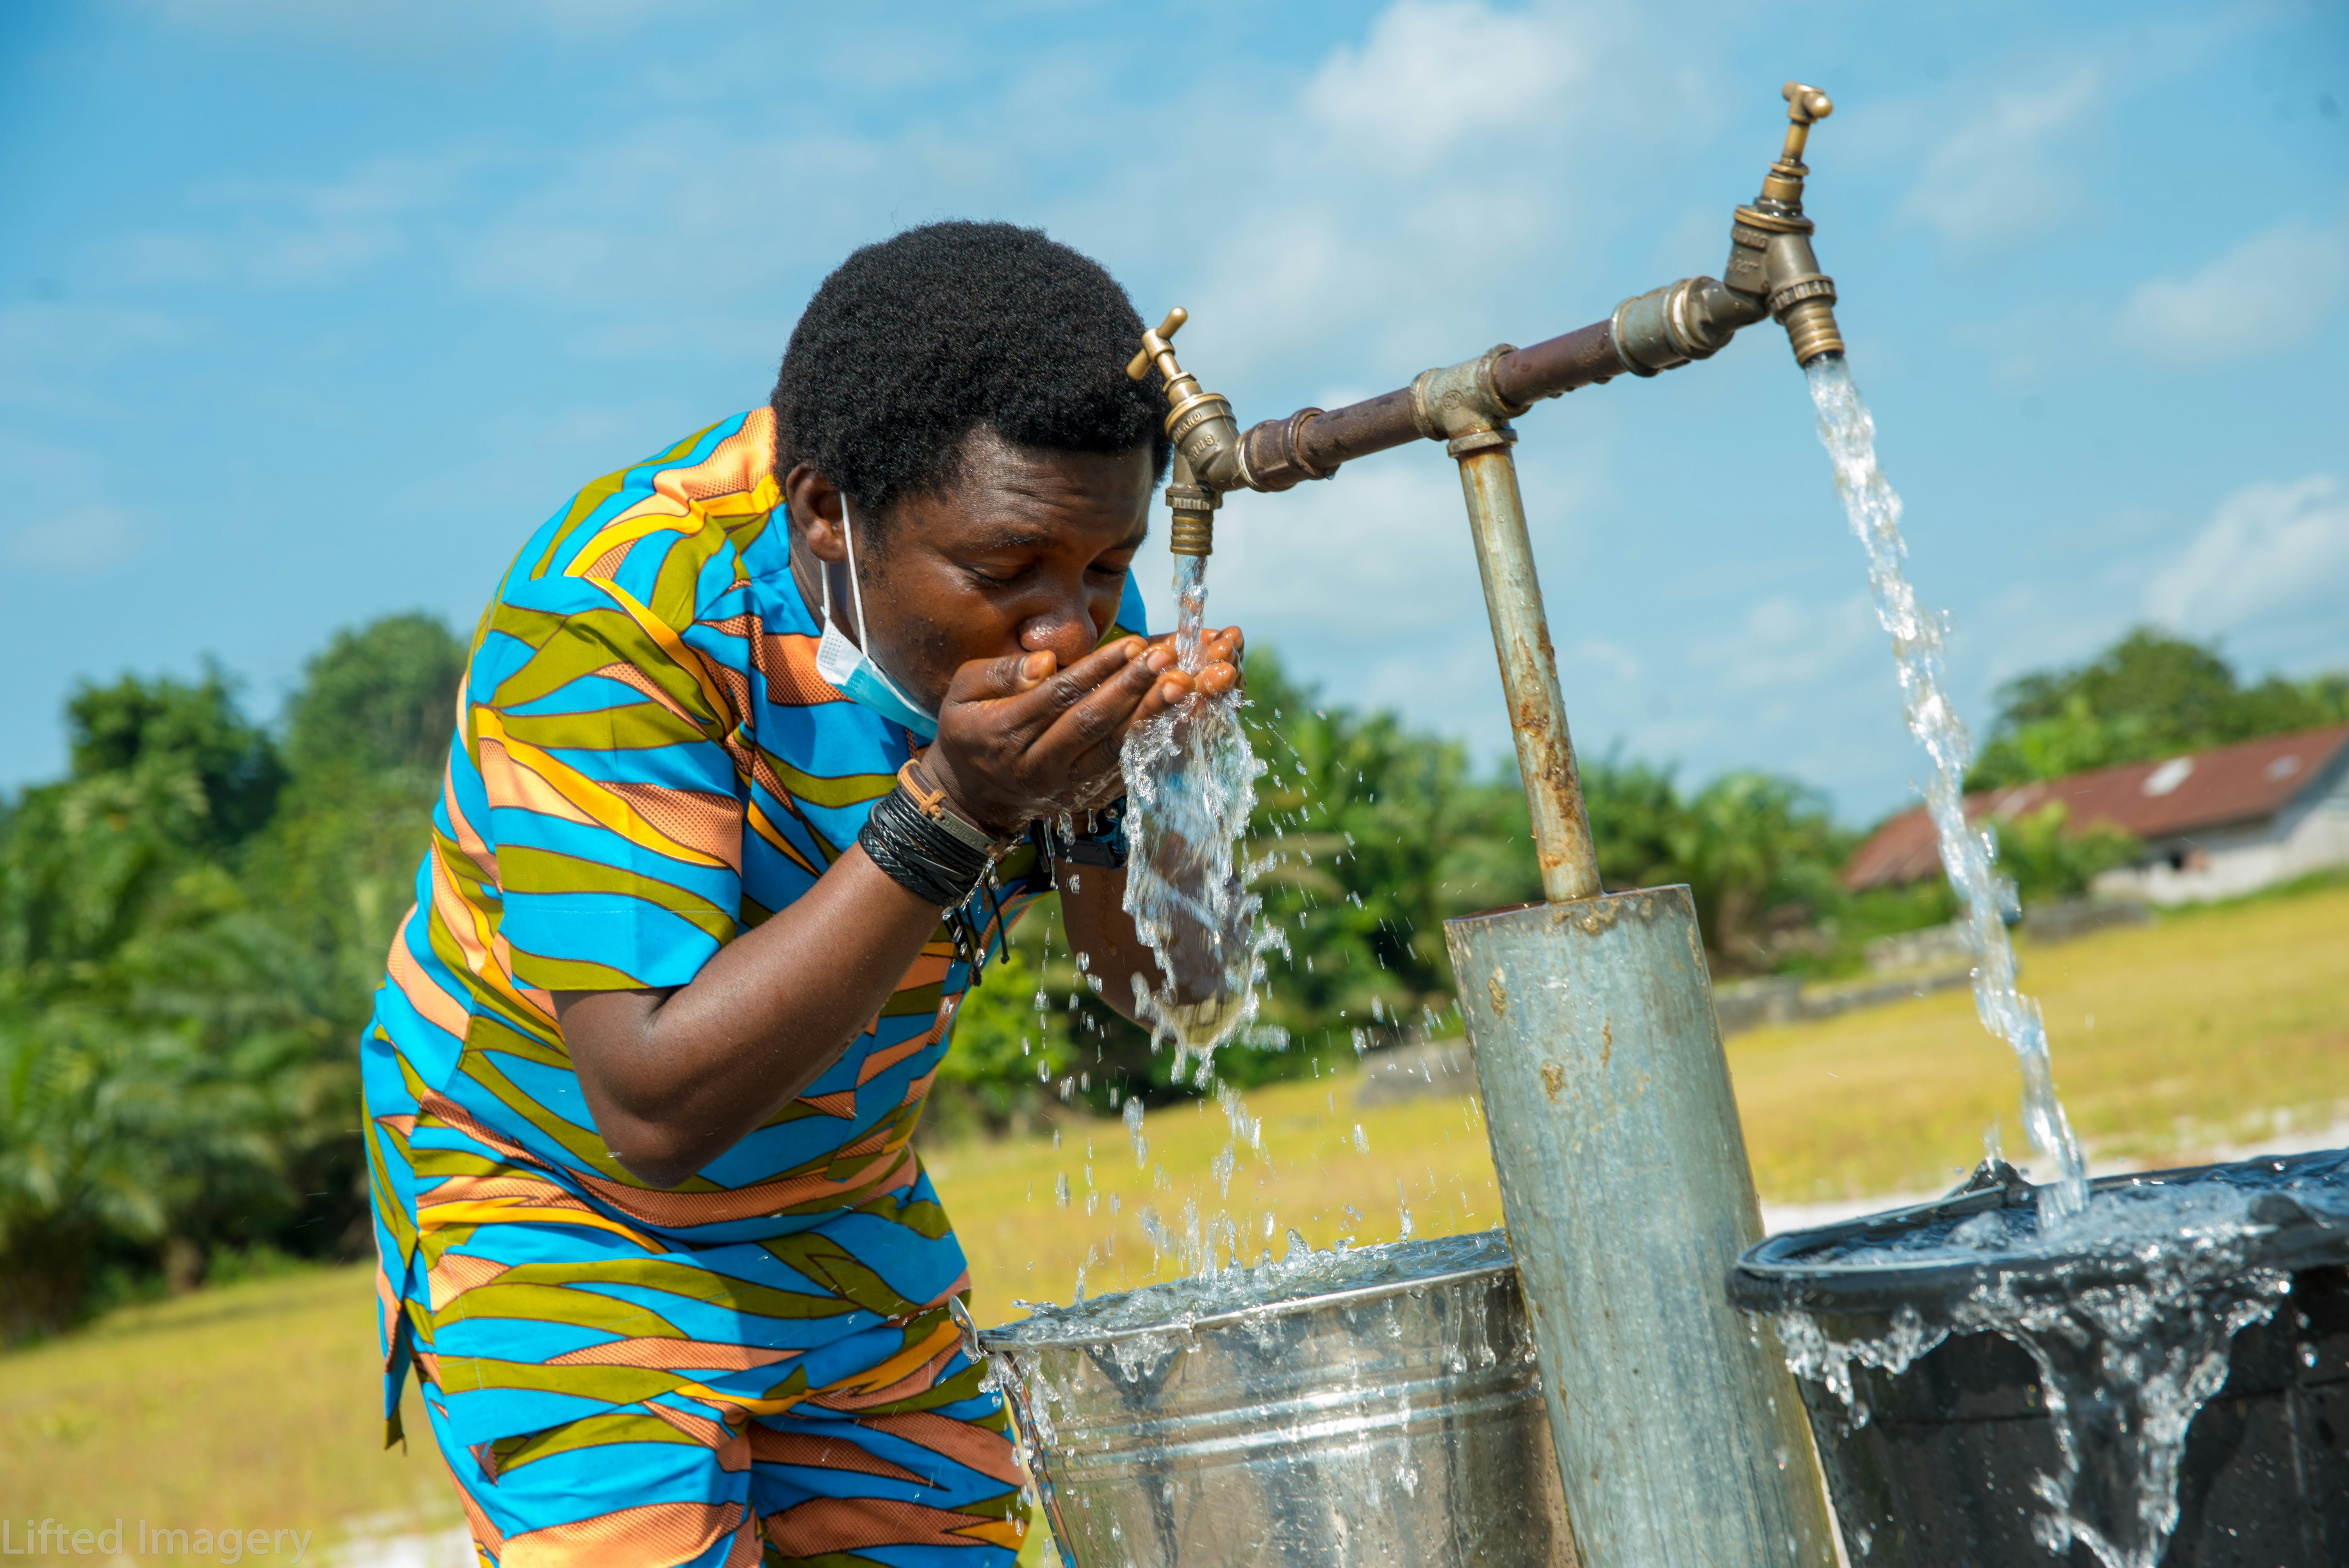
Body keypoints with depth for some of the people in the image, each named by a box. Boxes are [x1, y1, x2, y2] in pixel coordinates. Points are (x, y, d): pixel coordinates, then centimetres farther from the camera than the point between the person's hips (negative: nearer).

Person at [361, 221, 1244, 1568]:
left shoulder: (1047, 550, -12)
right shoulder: (608, 622, -29)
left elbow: (1164, 981, -8)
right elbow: (655, 1106, -34)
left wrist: (1125, 787, -29)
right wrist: (949, 811, -41)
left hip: (852, 1209, 5)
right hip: (566, 1211, -5)